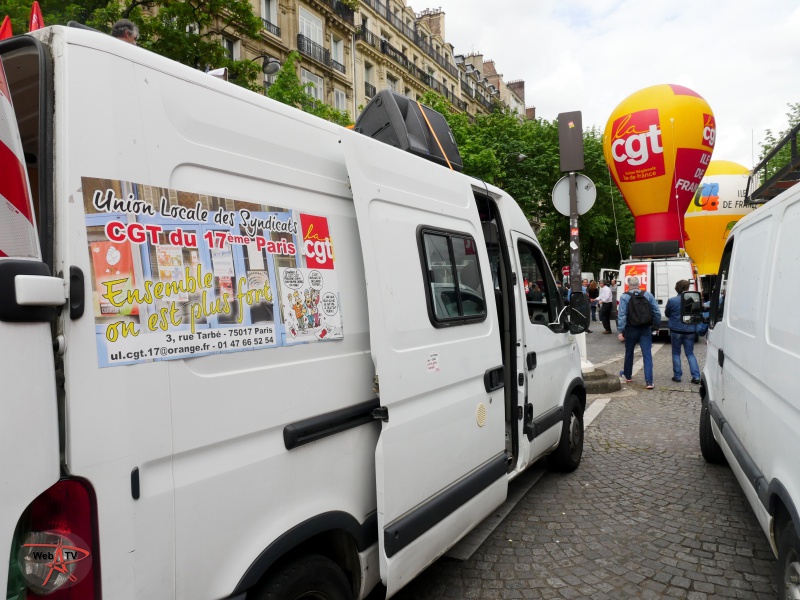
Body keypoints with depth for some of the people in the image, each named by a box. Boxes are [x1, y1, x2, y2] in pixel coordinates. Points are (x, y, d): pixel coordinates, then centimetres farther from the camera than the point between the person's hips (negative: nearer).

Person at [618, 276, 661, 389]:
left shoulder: (624, 297, -8)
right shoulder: (648, 295, 0)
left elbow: (621, 315, -13)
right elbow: (656, 312, 1)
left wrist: (621, 331, -12)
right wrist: (657, 325, 12)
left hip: (631, 330, -1)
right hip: (646, 330, 1)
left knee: (629, 353, 17)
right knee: (647, 355, 0)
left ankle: (627, 375, 35)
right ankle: (649, 382, -6)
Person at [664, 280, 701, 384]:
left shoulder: (672, 301, -12)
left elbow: (667, 314, 3)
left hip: (676, 330, -2)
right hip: (690, 331, 2)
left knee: (676, 353, 12)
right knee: (690, 353, 12)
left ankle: (677, 376, 12)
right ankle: (696, 376, 4)